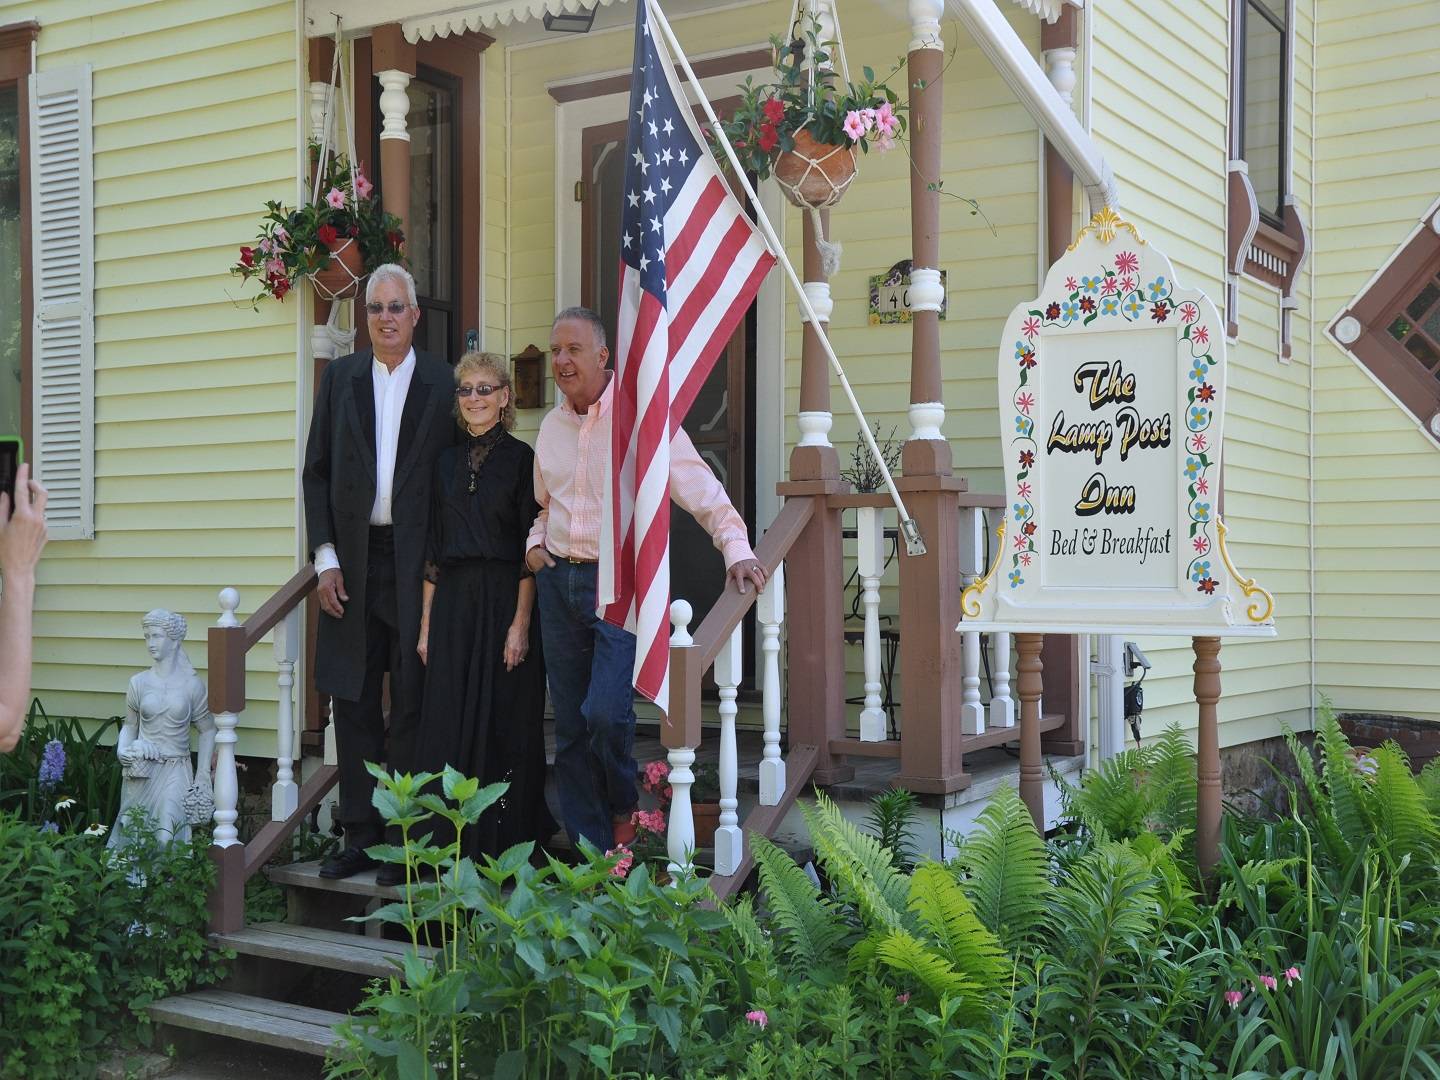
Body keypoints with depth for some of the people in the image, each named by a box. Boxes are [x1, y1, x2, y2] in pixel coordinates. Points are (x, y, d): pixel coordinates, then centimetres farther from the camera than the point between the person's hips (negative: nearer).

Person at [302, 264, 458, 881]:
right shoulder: (340, 377, 9)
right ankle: (359, 836, 17)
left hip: (417, 561, -3)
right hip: (353, 561, 3)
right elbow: (316, 472, 9)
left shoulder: (443, 384, 1)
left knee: (411, 705, 2)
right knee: (353, 702, 7)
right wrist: (325, 556, 0)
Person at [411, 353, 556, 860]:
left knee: (504, 725, 0)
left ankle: (502, 851, 10)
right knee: (450, 724, 4)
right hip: (453, 603, 4)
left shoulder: (520, 458, -2)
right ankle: (455, 850, 13)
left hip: (504, 601, -4)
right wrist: (426, 622, 7)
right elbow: (434, 549, 12)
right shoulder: (447, 461, 11)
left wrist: (521, 622, -13)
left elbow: (529, 550, -6)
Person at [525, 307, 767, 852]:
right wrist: (535, 543, 10)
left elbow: (700, 489, -9)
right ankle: (587, 850, 16)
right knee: (570, 726, 7)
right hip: (559, 582, 6)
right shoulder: (551, 426, 12)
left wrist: (736, 549, -19)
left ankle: (624, 808, 12)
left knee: (606, 712, -18)